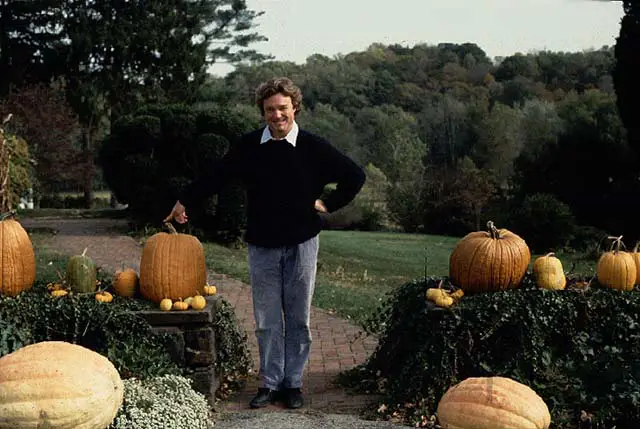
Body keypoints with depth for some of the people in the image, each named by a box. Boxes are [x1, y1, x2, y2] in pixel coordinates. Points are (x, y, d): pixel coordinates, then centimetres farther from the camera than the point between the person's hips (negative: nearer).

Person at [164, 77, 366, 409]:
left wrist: (328, 204, -3)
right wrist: (184, 201, 20)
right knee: (267, 320, 6)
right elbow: (216, 176, 13)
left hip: (301, 244, -1)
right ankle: (270, 384, 18)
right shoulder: (248, 146, -2)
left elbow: (355, 176, 2)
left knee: (298, 319, 7)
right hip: (262, 245, 1)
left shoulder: (314, 148, -7)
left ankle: (293, 383, 19)